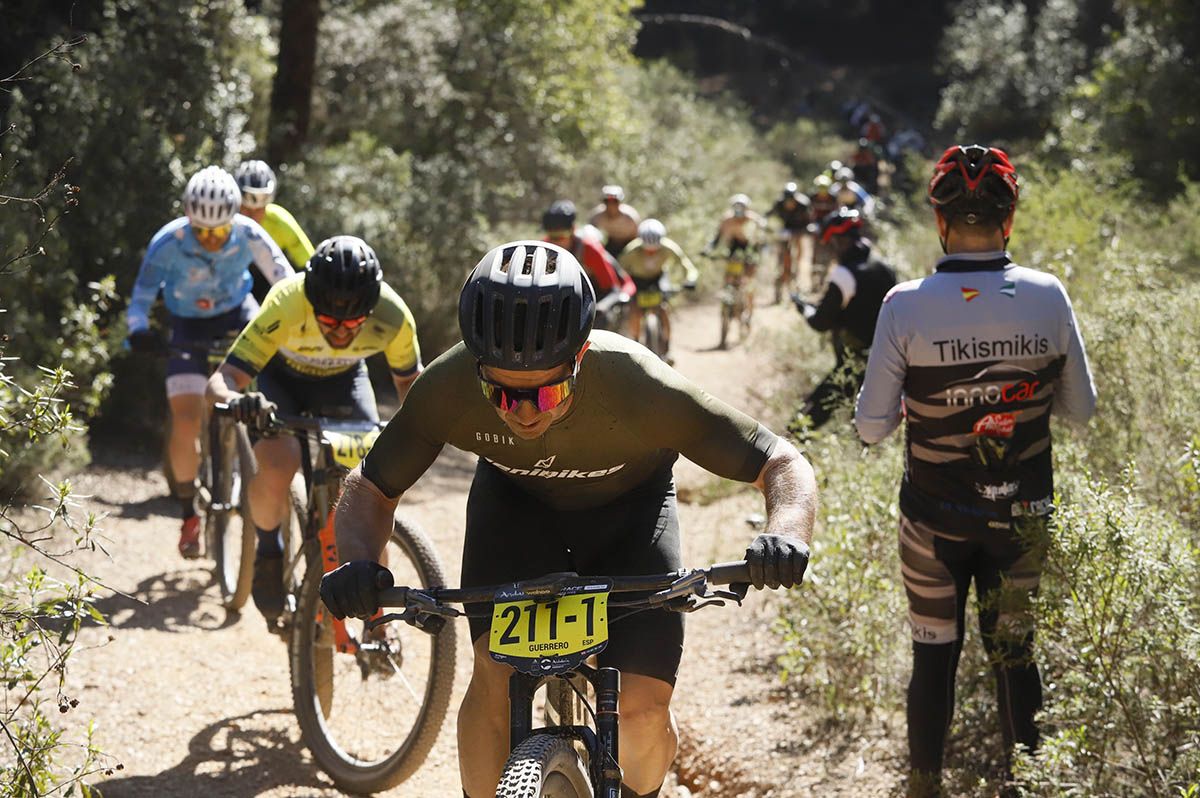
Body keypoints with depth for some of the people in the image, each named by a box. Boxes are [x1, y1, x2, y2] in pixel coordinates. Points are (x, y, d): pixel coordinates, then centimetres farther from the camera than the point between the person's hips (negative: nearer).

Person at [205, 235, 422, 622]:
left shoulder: (393, 317, -32)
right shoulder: (287, 305, -40)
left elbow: (408, 378, -10)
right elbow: (220, 381, -41)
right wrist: (238, 400, -64)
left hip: (344, 380, 2)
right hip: (280, 376, -2)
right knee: (276, 466, -30)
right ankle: (268, 550, 1)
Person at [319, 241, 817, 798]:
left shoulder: (641, 389, -38)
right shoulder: (447, 390, -32)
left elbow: (784, 465, -29)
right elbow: (371, 486, -16)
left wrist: (785, 535, -51)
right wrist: (357, 563, -38)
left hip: (630, 507, -1)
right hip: (514, 501, 1)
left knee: (642, 707, -15)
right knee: (495, 670, -23)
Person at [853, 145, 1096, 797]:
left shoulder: (906, 305, -15)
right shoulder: (1047, 296, -10)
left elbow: (872, 426, -11)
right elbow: (1080, 410, 0)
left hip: (935, 515, -1)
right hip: (1023, 512, 1)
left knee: (934, 652, 13)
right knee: (1014, 650, 16)